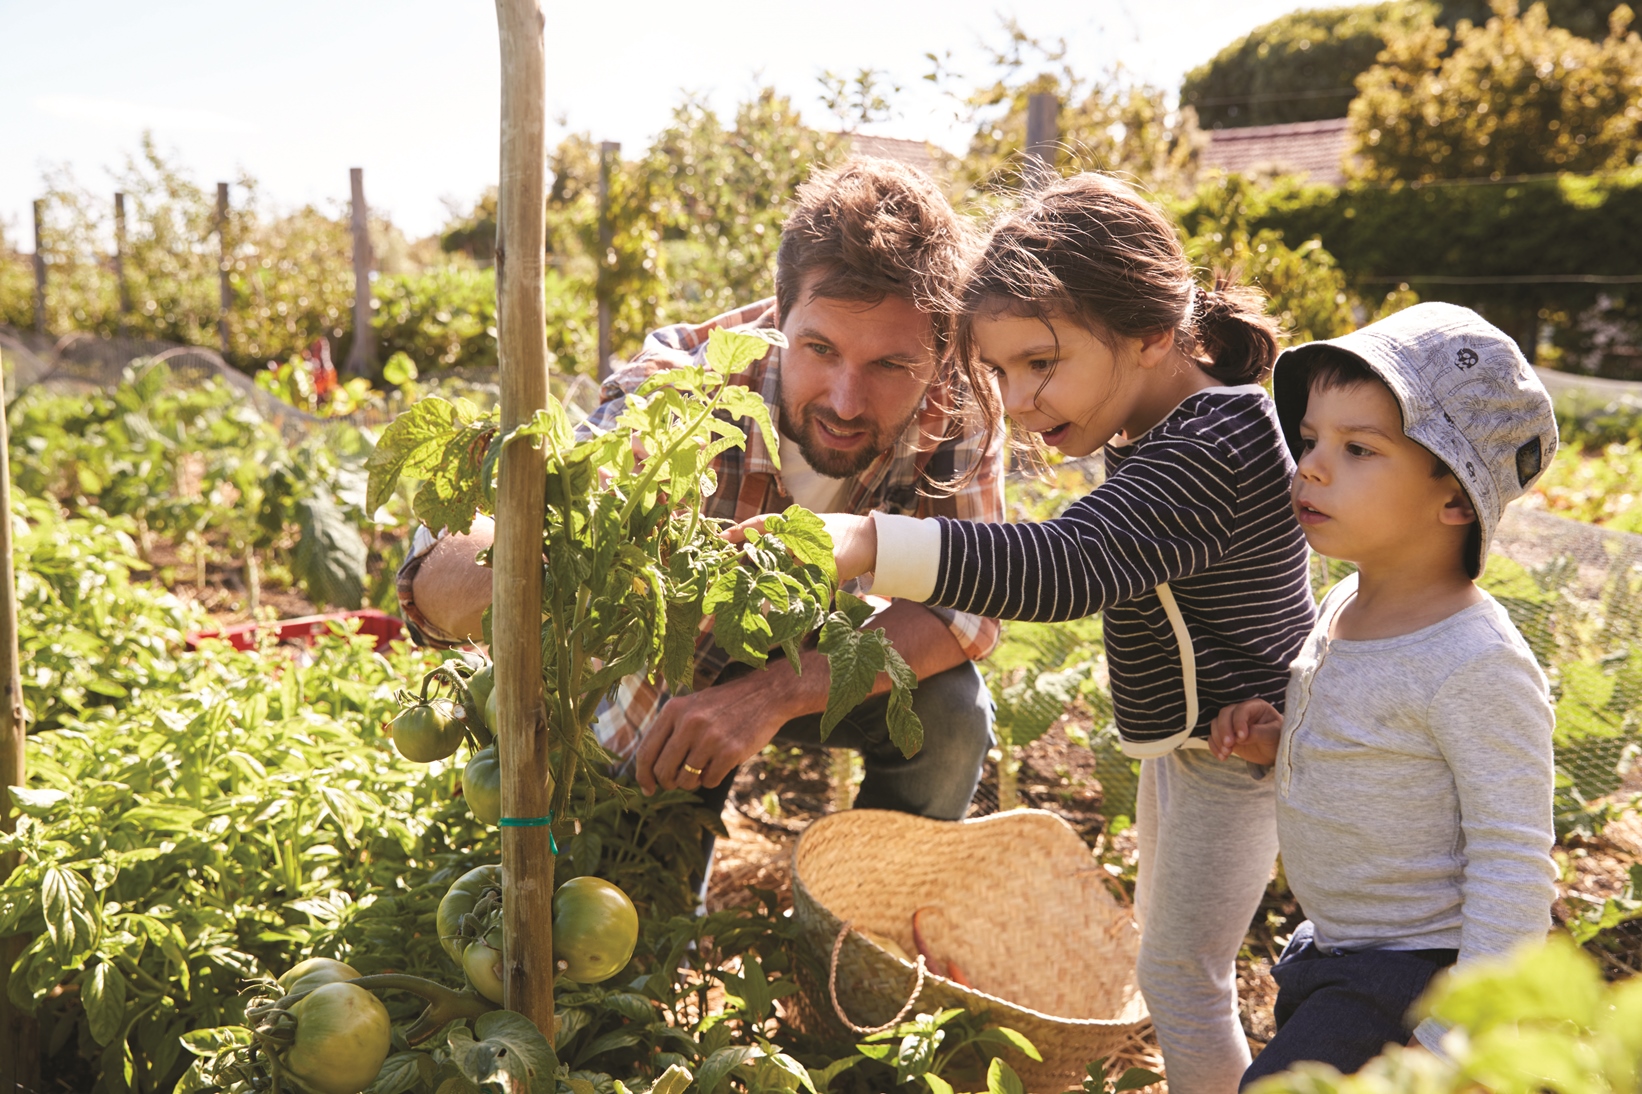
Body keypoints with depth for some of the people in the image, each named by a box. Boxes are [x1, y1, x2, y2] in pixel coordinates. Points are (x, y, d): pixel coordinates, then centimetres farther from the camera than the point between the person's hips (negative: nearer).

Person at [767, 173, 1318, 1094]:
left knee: (1180, 977, 1)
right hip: (1190, 737, 10)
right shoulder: (1200, 414, 0)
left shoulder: (1204, 456, -32)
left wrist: (866, 543, -57)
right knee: (1164, 944, 23)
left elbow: (1069, 567, -46)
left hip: (1233, 749, -10)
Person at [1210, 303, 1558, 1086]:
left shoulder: (1475, 665, -24)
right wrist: (1277, 743, -1)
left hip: (1416, 980, -8)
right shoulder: (1347, 605, 1)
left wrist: (1458, 1042, -20)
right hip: (1331, 960, 8)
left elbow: (1514, 873, -21)